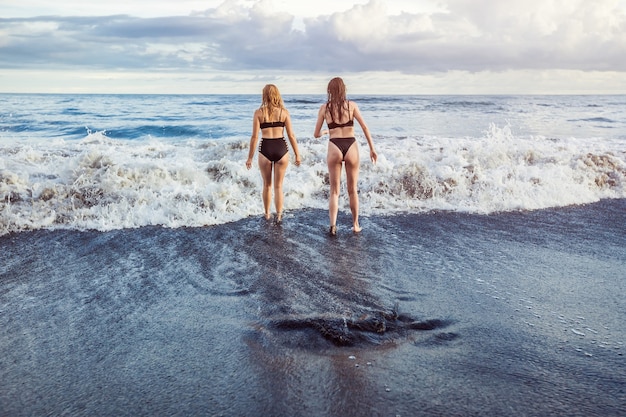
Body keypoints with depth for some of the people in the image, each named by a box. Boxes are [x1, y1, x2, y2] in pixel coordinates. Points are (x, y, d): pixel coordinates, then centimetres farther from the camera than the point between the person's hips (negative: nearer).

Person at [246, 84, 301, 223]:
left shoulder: (259, 112, -3)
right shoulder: (284, 112, 0)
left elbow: (254, 137, -5)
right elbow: (291, 135, -1)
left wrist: (250, 157, 2)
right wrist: (297, 154, 7)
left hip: (265, 149, 0)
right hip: (281, 149, 1)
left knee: (267, 185, 17)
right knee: (278, 186, 11)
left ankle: (267, 214, 27)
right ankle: (279, 215, 10)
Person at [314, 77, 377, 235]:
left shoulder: (324, 108, 3)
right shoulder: (351, 105, 3)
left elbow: (316, 134, 6)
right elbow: (365, 128, -2)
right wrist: (372, 149, 3)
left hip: (334, 148, 0)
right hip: (351, 147, 0)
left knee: (334, 191, 8)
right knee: (352, 190, 14)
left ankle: (333, 226, -4)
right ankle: (355, 225, 21)